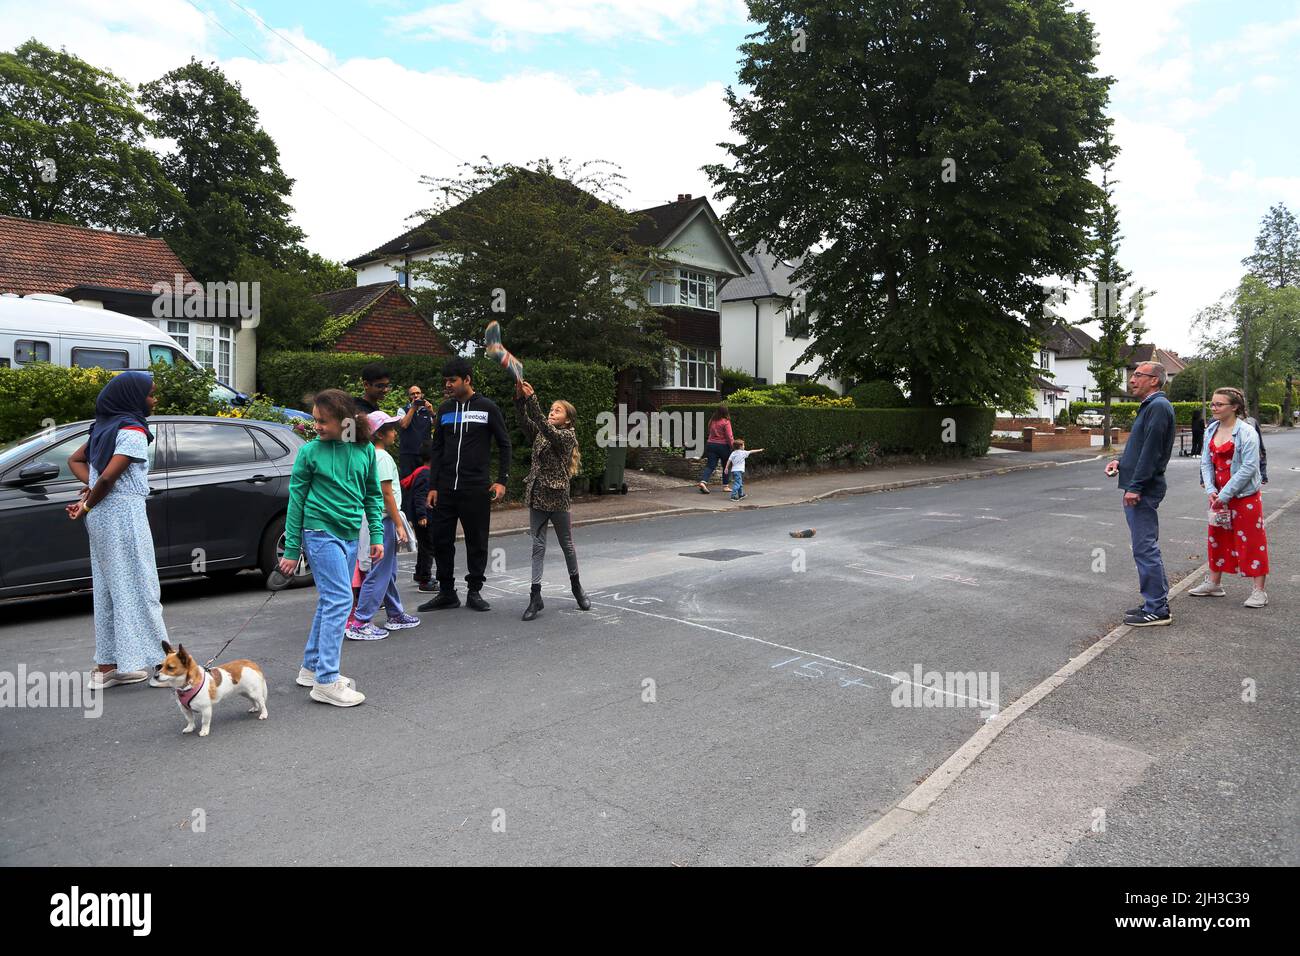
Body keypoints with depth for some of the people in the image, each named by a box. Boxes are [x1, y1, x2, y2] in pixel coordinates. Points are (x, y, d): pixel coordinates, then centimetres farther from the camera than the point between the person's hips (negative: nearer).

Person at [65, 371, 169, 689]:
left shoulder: (104, 427, 12)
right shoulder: (133, 432, -14)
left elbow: (75, 460, 20)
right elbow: (108, 477, -21)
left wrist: (90, 488, 5)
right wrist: (87, 505, -6)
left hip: (101, 518, 9)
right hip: (124, 516, -9)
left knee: (109, 589, 12)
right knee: (138, 589, -3)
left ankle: (106, 666, 17)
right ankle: (157, 664, 3)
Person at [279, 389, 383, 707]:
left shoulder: (365, 450, 3)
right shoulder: (310, 451, -6)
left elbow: (372, 495, 11)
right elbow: (296, 500, -2)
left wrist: (377, 535, 6)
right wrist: (291, 549, -2)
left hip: (349, 535, 5)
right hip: (320, 532, -5)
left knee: (330, 601, 13)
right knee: (340, 599, -12)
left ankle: (312, 668, 27)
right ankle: (326, 681, -8)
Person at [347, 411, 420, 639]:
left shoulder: (370, 455, 14)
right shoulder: (383, 457, -14)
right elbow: (387, 494, -18)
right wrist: (399, 524, -15)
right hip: (384, 519, -10)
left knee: (389, 571, 17)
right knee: (380, 573, -7)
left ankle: (396, 615, 27)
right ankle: (359, 623, -6)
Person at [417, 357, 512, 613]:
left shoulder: (487, 407, 0)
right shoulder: (444, 409, 11)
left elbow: (504, 445, 3)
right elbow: (437, 450, 12)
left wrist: (501, 480, -5)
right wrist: (433, 486, 6)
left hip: (476, 489, -3)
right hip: (445, 489, 4)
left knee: (477, 542, 3)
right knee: (441, 540, 4)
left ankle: (474, 591, 17)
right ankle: (447, 592, 17)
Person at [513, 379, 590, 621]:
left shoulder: (567, 435, -7)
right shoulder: (539, 434, 10)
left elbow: (545, 428, -23)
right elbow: (525, 421, -6)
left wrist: (532, 398, -28)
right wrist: (519, 398, -20)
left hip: (557, 496, -5)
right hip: (536, 495, 5)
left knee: (566, 544, 10)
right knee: (537, 545, 3)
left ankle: (576, 588, 28)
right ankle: (536, 596, 3)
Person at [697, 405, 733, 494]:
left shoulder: (712, 421, 7)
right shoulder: (726, 422, -11)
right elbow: (729, 437, -14)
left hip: (711, 444, 4)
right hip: (723, 446, -4)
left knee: (710, 466, -1)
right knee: (726, 466, 13)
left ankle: (703, 481, -22)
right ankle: (725, 486, 19)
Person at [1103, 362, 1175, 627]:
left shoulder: (1158, 406, -14)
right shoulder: (1149, 406, 19)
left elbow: (1151, 450, -20)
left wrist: (1135, 487, -22)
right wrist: (1120, 461, 8)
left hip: (1143, 489, -11)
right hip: (1138, 488, 11)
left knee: (1145, 549, -7)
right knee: (1147, 548, 16)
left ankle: (1156, 610, -1)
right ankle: (1157, 602, 24)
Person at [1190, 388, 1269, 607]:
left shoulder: (1247, 432, -15)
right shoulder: (1211, 431, 5)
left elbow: (1249, 468, -19)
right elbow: (1206, 463, 5)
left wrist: (1225, 495, -19)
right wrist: (1211, 490, -8)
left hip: (1245, 496, -7)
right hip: (1219, 496, 7)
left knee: (1251, 541, -1)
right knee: (1217, 539, 15)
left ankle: (1258, 591, 7)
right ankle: (1213, 583, 28)